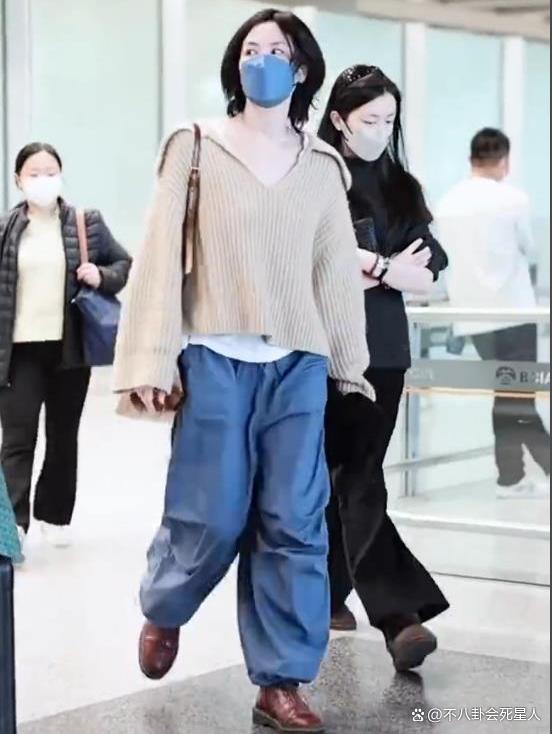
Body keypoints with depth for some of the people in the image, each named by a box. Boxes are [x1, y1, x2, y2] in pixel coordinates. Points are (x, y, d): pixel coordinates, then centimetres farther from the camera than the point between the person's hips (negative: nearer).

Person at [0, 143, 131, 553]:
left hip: (70, 347, 2)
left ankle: (55, 515, 25)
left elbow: (124, 264, 12)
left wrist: (102, 277, -10)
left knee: (64, 437, 12)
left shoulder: (87, 223, 3)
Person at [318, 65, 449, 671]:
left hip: (383, 351, 4)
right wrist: (385, 266, -8)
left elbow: (427, 275, 3)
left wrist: (365, 271, -10)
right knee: (358, 481, -4)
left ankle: (333, 593, 12)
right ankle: (398, 615, -5)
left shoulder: (400, 187, 12)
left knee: (350, 476, 4)